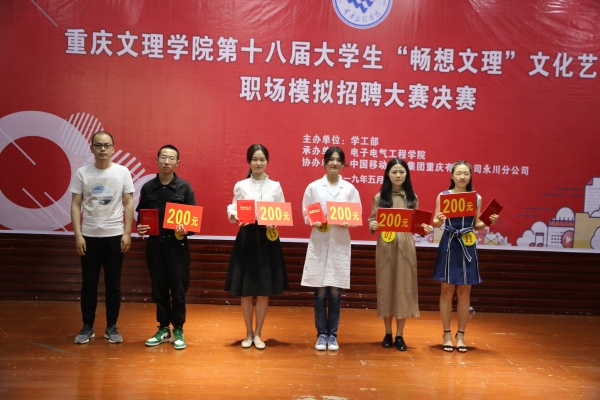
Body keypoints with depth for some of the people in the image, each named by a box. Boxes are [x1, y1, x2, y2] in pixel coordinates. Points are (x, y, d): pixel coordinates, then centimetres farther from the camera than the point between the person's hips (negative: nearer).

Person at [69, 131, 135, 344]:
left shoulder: (122, 172, -1)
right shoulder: (82, 173, 0)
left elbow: (129, 203, 0)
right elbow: (75, 205, 0)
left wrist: (127, 233, -5)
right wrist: (78, 235, -6)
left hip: (114, 235, 0)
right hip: (89, 236, 1)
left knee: (113, 283, 7)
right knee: (89, 283, 7)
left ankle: (111, 327, 18)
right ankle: (87, 326, 19)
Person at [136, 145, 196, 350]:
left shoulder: (185, 187, -1)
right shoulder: (147, 188, 5)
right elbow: (141, 215, 10)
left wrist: (185, 231, -21)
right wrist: (139, 228, -10)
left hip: (177, 244, -2)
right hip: (155, 244, 3)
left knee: (178, 289, 2)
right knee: (158, 289, 9)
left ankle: (178, 330, 15)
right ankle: (163, 328, 21)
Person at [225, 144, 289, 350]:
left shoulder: (275, 186, 6)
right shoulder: (241, 186, 4)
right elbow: (234, 210, 4)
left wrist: (275, 223, -14)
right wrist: (233, 216, -19)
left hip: (268, 239, 1)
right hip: (246, 238, -1)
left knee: (264, 290, 5)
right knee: (246, 290, 4)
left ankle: (258, 333, 18)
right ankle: (249, 333, 20)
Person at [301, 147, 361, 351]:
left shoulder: (350, 189, 5)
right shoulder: (313, 187, 3)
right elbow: (305, 214, 4)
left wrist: (348, 222, -15)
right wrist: (315, 222, -15)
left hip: (340, 244, 1)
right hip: (319, 243, -1)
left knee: (335, 292, 4)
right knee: (320, 292, 3)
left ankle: (332, 334, 15)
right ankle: (321, 334, 14)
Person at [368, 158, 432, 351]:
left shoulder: (412, 198, 8)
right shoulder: (379, 197, 3)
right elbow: (371, 220, 3)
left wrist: (424, 228, -11)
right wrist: (372, 225, -19)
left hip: (406, 247, 1)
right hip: (385, 246, -1)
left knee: (404, 287, 2)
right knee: (386, 287, 3)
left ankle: (400, 335, 11)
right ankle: (388, 333, 16)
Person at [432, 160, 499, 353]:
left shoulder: (477, 198, 6)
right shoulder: (443, 195, -1)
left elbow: (476, 225, 9)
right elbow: (435, 222, -1)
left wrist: (488, 222, -9)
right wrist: (440, 220, -23)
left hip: (468, 247, 2)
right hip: (449, 245, -2)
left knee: (464, 291, 6)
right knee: (447, 290, 3)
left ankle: (461, 335, 16)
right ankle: (447, 334, 13)